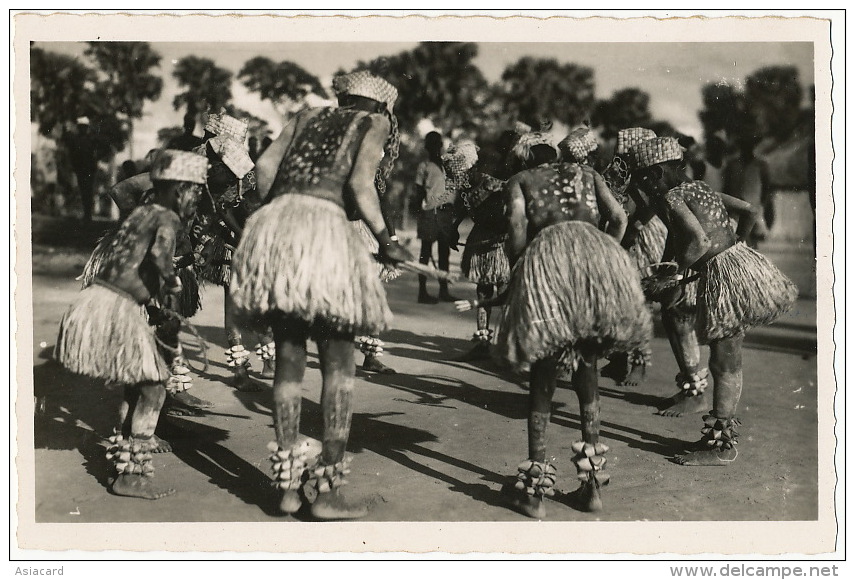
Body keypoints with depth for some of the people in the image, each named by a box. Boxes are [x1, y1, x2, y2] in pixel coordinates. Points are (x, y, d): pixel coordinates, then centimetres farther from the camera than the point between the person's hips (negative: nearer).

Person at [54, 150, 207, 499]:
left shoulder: (141, 213, 19)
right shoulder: (168, 218, -7)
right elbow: (159, 253, -29)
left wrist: (150, 308, 24)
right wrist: (172, 281, -10)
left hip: (96, 299, 9)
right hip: (115, 311, -9)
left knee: (136, 385, 24)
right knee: (153, 389, 0)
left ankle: (125, 447, 39)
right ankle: (131, 475, 2)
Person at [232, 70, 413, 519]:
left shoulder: (308, 117, 28)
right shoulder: (376, 124, 16)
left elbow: (265, 166, 14)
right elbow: (360, 184, -3)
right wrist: (386, 242, 4)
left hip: (275, 223, 5)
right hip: (325, 223, -5)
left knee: (288, 359, 11)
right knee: (338, 363, 4)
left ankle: (289, 485, 15)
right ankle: (326, 491, 3)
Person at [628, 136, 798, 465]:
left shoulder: (670, 198, -10)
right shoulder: (699, 188, 15)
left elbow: (700, 241, -23)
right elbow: (749, 210, 18)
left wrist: (674, 277, -15)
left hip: (724, 277, -9)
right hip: (743, 262, 9)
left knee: (724, 365, 0)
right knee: (726, 361, 17)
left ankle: (722, 446, 10)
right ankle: (722, 431, 27)